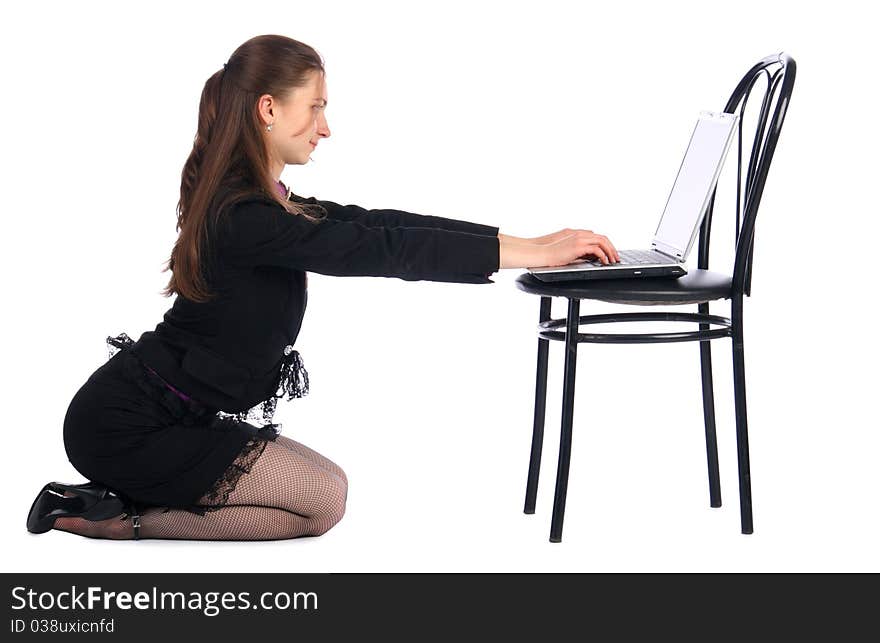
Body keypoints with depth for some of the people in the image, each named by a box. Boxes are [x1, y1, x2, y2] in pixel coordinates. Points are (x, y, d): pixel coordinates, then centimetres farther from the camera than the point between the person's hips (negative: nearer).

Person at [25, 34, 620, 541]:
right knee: (322, 501, -8)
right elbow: (377, 249, -29)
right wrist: (531, 254, -26)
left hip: (169, 417, 10)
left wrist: (525, 242, -2)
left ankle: (123, 500, 11)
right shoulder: (244, 217, -24)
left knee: (323, 485, 12)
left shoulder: (265, 204, 7)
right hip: (127, 425, -10)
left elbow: (372, 223, 3)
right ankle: (120, 520, -5)